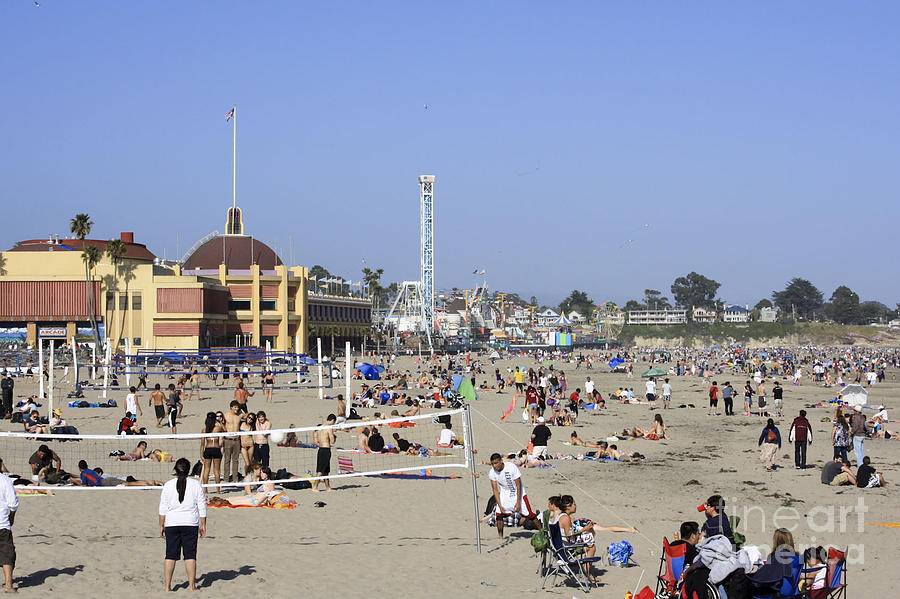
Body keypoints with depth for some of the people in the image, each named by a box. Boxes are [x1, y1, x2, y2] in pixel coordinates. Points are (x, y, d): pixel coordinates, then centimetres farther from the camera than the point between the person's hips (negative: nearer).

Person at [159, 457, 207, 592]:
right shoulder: (196, 485, 0)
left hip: (171, 524, 1)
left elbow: (163, 509, 2)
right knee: (190, 555, 3)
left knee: (170, 555, 5)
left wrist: (161, 526, 9)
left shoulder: (168, 485, 0)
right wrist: (203, 525, 9)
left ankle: (167, 586, 5)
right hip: (190, 524, -1)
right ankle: (192, 585, 3)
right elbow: (202, 507, 2)